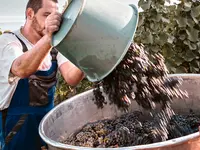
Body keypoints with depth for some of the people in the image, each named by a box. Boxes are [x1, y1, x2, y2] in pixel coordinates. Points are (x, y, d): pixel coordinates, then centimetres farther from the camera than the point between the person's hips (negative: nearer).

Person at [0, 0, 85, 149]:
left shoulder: (54, 46, 3)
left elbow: (71, 78, -13)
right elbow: (22, 70, -36)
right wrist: (48, 36, -46)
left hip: (48, 119, 5)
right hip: (17, 126, -5)